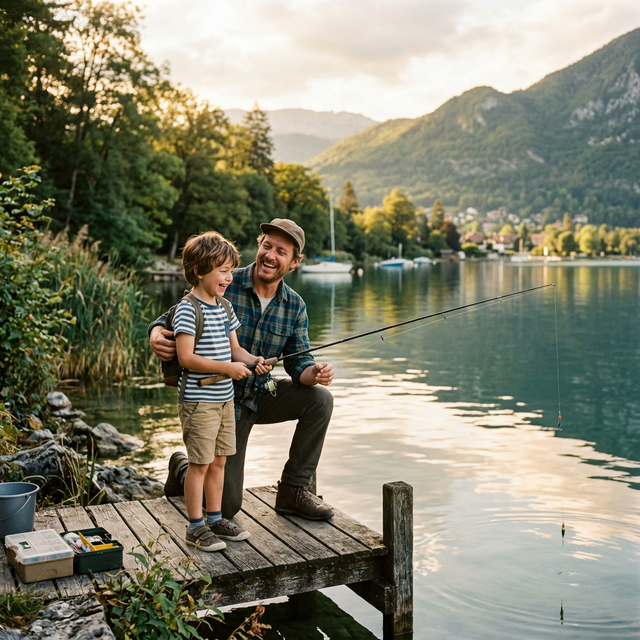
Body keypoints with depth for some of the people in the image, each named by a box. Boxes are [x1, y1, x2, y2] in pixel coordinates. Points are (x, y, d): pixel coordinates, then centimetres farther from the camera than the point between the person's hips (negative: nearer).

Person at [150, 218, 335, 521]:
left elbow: (298, 362, -4)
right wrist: (157, 335, -39)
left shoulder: (295, 306, -4)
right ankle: (183, 469, 33)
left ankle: (292, 491, -3)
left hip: (260, 396, 4)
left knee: (320, 398, -21)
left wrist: (315, 373, -28)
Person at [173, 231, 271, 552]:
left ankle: (215, 518, 28)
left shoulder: (224, 308, 11)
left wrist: (252, 359, -3)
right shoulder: (188, 309, -16)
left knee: (218, 460, 15)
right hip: (198, 400, -8)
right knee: (200, 463, 0)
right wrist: (226, 367, -22)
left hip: (224, 397, 8)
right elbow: (186, 357, -22)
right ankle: (196, 526, 12)